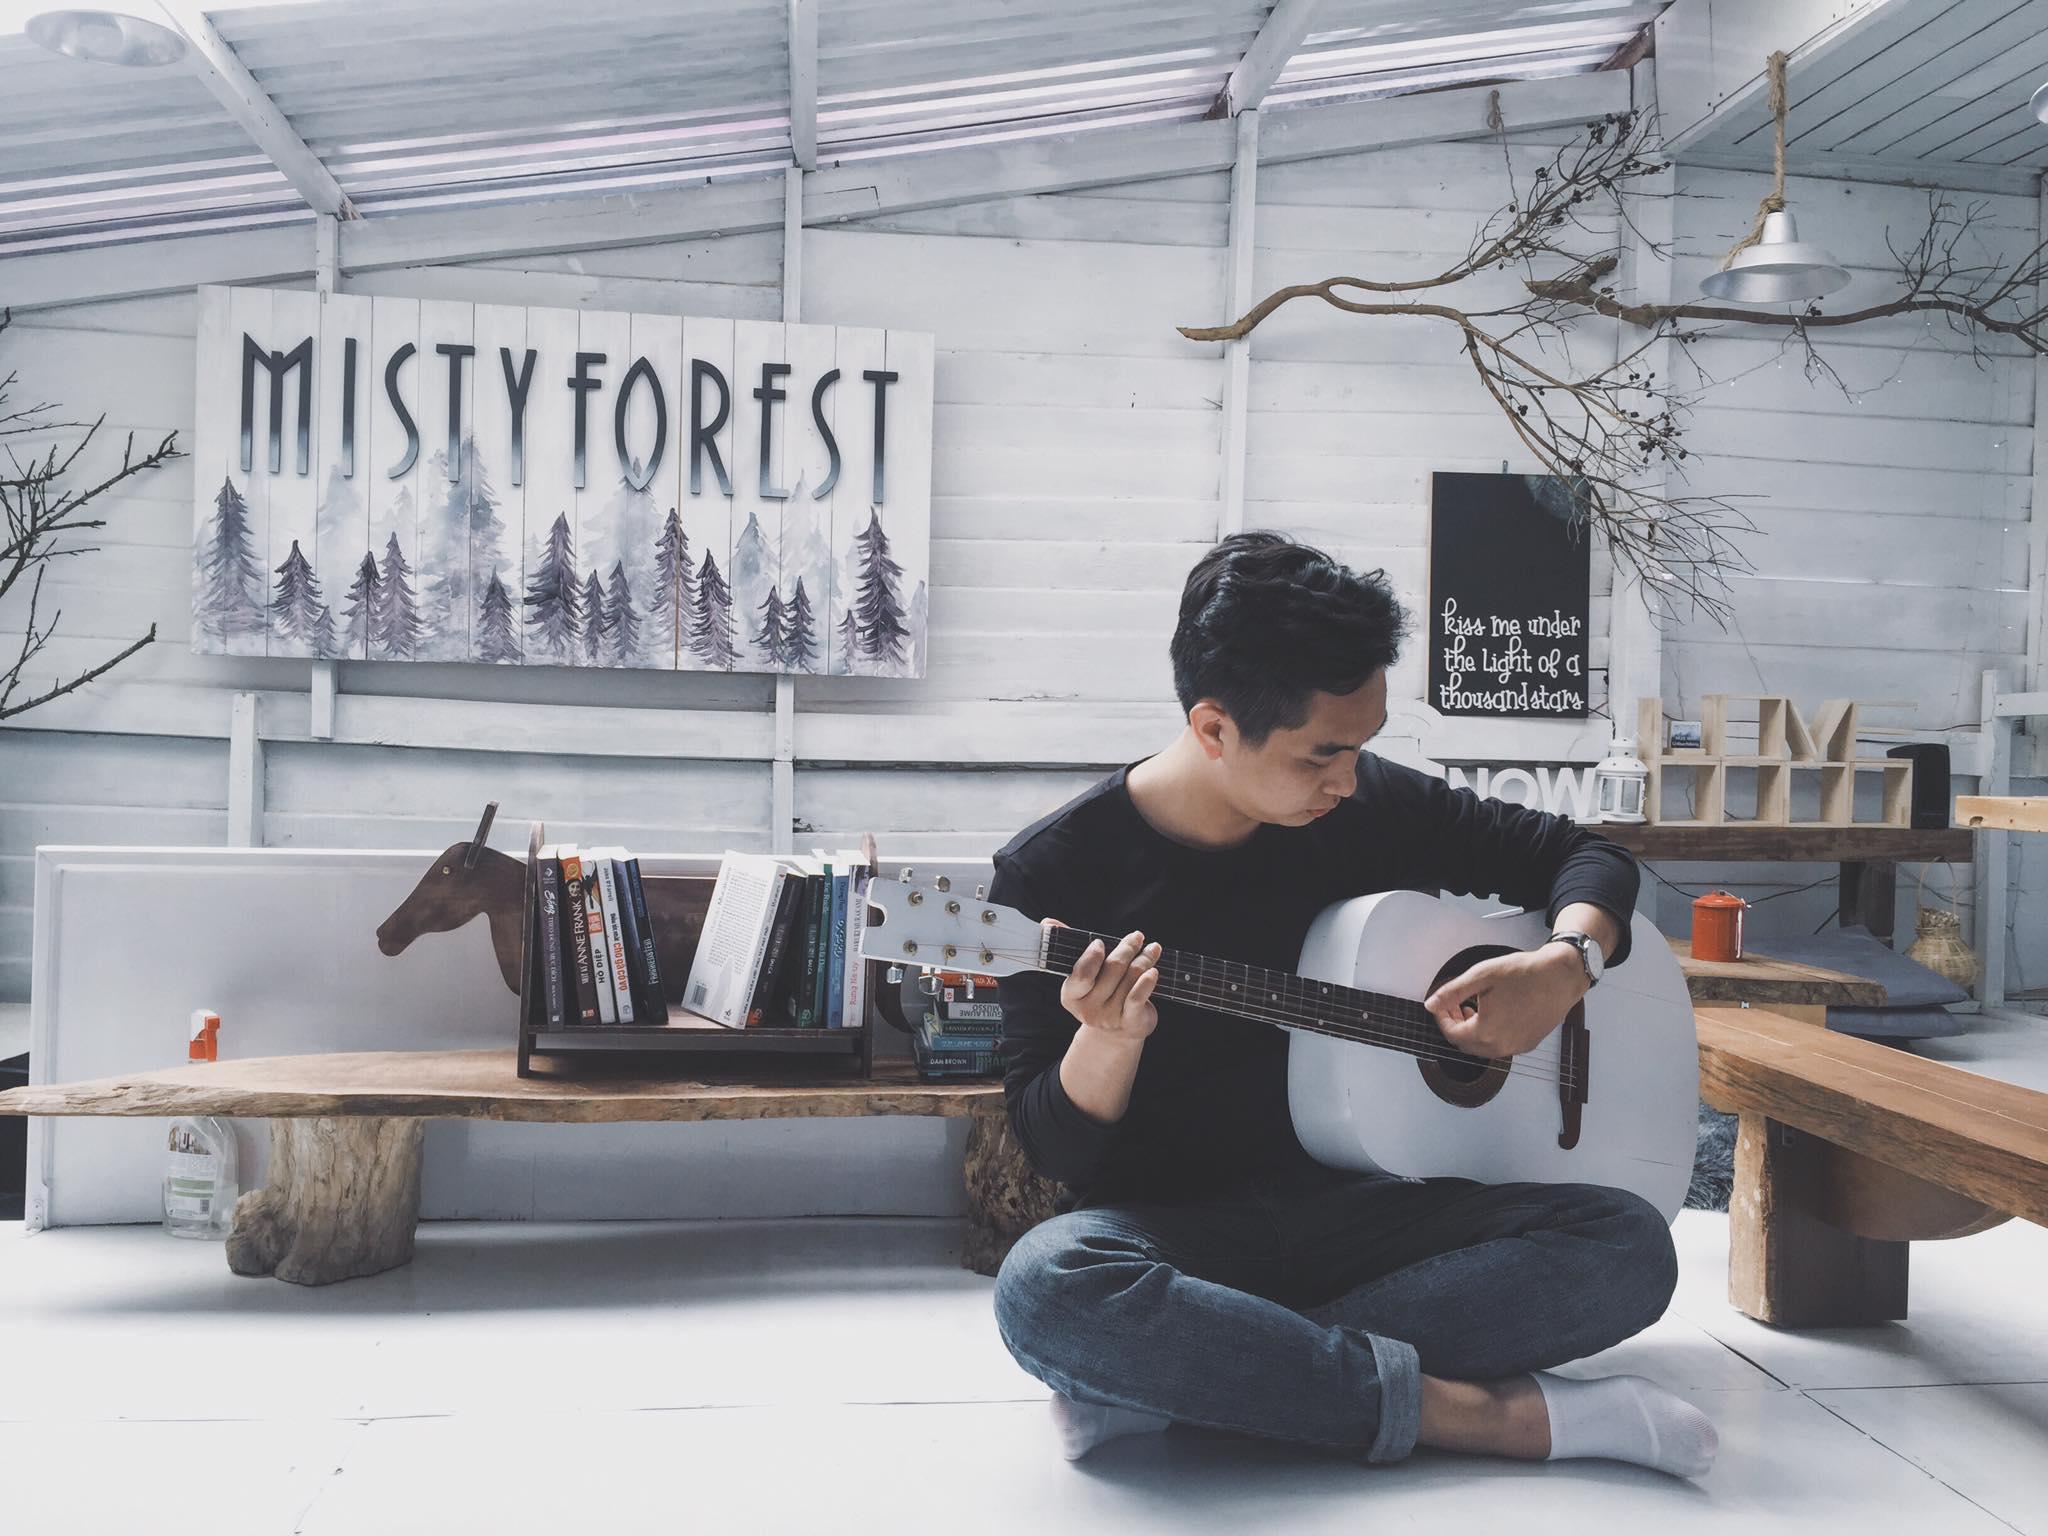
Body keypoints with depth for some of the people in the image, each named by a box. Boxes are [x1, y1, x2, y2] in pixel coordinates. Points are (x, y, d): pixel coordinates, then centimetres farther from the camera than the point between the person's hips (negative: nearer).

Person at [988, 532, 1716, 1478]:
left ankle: (1180, 1373, -24)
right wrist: (1109, 1042, -29)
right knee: (1044, 1286, -38)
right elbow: (1056, 1151, -7)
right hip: (1171, 1231, -3)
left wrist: (1565, 967, -9)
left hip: (1352, 1209, 4)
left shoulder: (1370, 807, 1)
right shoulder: (1049, 874, -9)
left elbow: (1584, 856, 13)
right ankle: (1487, 1413, -25)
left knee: (1631, 1247, -20)